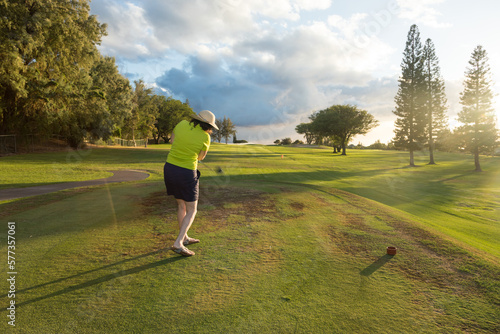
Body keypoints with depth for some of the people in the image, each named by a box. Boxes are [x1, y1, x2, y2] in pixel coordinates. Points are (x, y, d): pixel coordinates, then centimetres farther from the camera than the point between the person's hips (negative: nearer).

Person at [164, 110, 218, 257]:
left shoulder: (182, 124, -1)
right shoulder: (205, 137, -10)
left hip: (170, 168, 6)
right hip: (187, 174, -6)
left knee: (181, 205, 20)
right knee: (192, 211, 7)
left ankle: (184, 238, 29)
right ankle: (178, 244, -5)